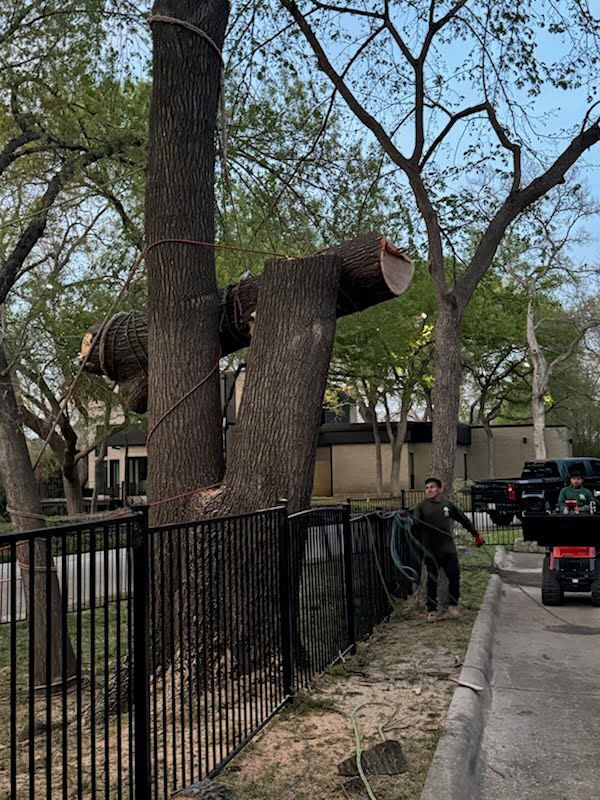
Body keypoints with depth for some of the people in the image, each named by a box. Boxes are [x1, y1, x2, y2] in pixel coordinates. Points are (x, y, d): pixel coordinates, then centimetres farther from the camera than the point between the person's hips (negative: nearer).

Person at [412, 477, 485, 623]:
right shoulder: (422, 507, 0)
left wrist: (476, 534, 20)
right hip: (430, 551, -2)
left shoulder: (448, 505, 7)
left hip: (448, 549, 2)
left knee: (454, 576, 0)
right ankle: (431, 610, 13)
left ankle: (453, 605, 21)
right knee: (432, 581, 3)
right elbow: (415, 522, -15)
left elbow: (464, 520, 17)